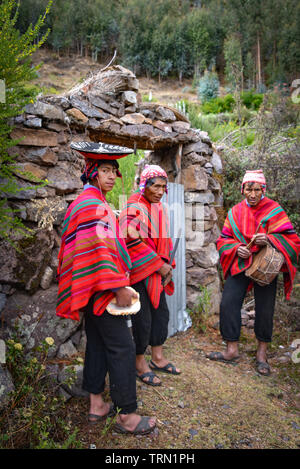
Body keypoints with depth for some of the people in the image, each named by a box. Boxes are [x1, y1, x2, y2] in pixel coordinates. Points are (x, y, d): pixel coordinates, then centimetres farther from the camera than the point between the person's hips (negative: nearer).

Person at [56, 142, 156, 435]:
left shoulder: (87, 201, 17)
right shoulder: (94, 204, -16)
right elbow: (100, 249, -24)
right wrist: (119, 287, -21)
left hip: (92, 289, 11)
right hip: (102, 289, -11)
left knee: (97, 343, 16)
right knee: (122, 348, -4)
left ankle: (96, 404, 27)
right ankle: (127, 415, 6)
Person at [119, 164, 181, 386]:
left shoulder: (159, 207, 12)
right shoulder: (134, 207, -15)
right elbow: (134, 242, -22)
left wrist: (167, 264, 5)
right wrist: (159, 265, -18)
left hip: (157, 271, 8)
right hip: (139, 271, -8)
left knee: (161, 312, 15)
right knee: (143, 318, 1)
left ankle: (157, 357, 31)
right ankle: (140, 363, 18)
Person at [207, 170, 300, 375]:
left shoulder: (274, 210, -2)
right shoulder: (236, 212, 7)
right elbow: (224, 239, 9)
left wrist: (269, 239, -25)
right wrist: (237, 248, -12)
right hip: (240, 265, 3)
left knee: (264, 309, 1)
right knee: (228, 304, -4)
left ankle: (262, 353, 21)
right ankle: (232, 350, 11)